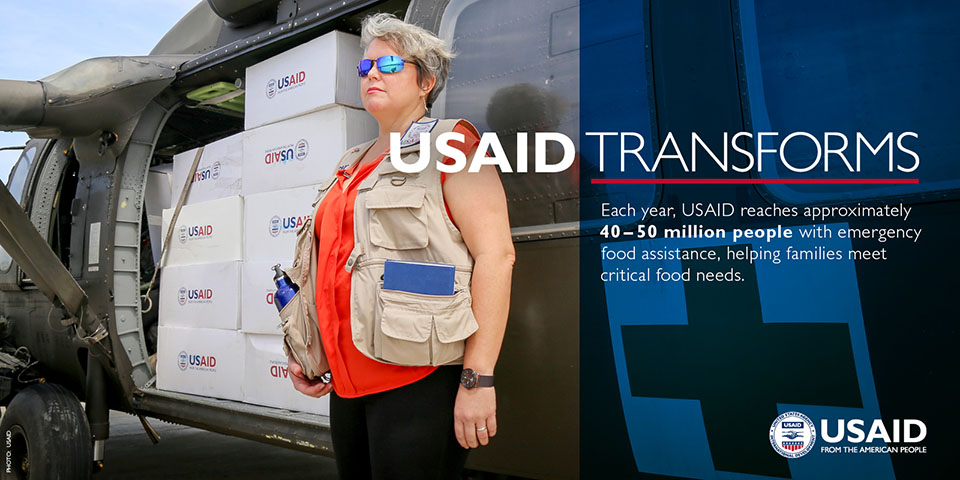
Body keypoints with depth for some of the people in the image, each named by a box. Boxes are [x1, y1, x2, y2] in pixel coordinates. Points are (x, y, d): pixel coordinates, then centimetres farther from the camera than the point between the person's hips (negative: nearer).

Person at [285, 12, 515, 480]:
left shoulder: (450, 147, -4)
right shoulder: (353, 165, 19)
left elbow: (495, 256, -15)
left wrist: (477, 380, -20)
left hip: (417, 382, -7)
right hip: (348, 382, 8)